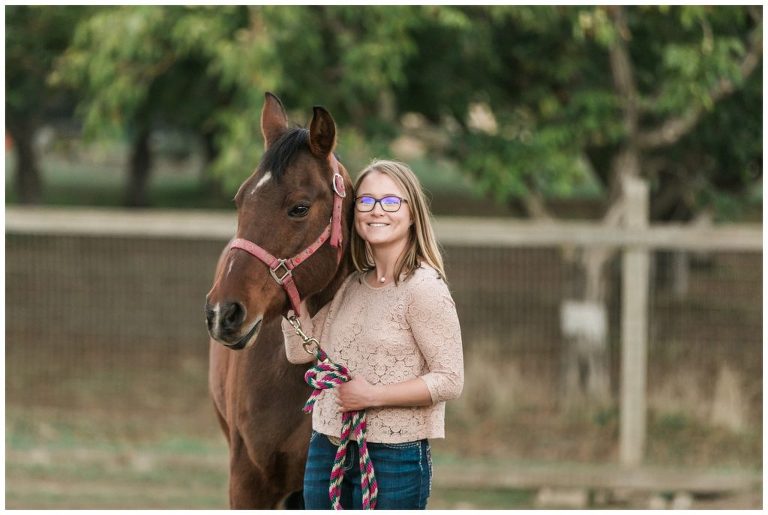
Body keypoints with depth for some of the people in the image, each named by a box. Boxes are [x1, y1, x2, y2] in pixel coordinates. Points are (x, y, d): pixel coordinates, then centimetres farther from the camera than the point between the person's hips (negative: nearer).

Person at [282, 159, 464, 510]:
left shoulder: (423, 288, -12)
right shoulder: (349, 284, 9)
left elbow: (450, 380, -15)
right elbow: (301, 350, 8)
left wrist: (373, 395, -19)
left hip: (394, 457, -7)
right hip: (326, 451, 7)